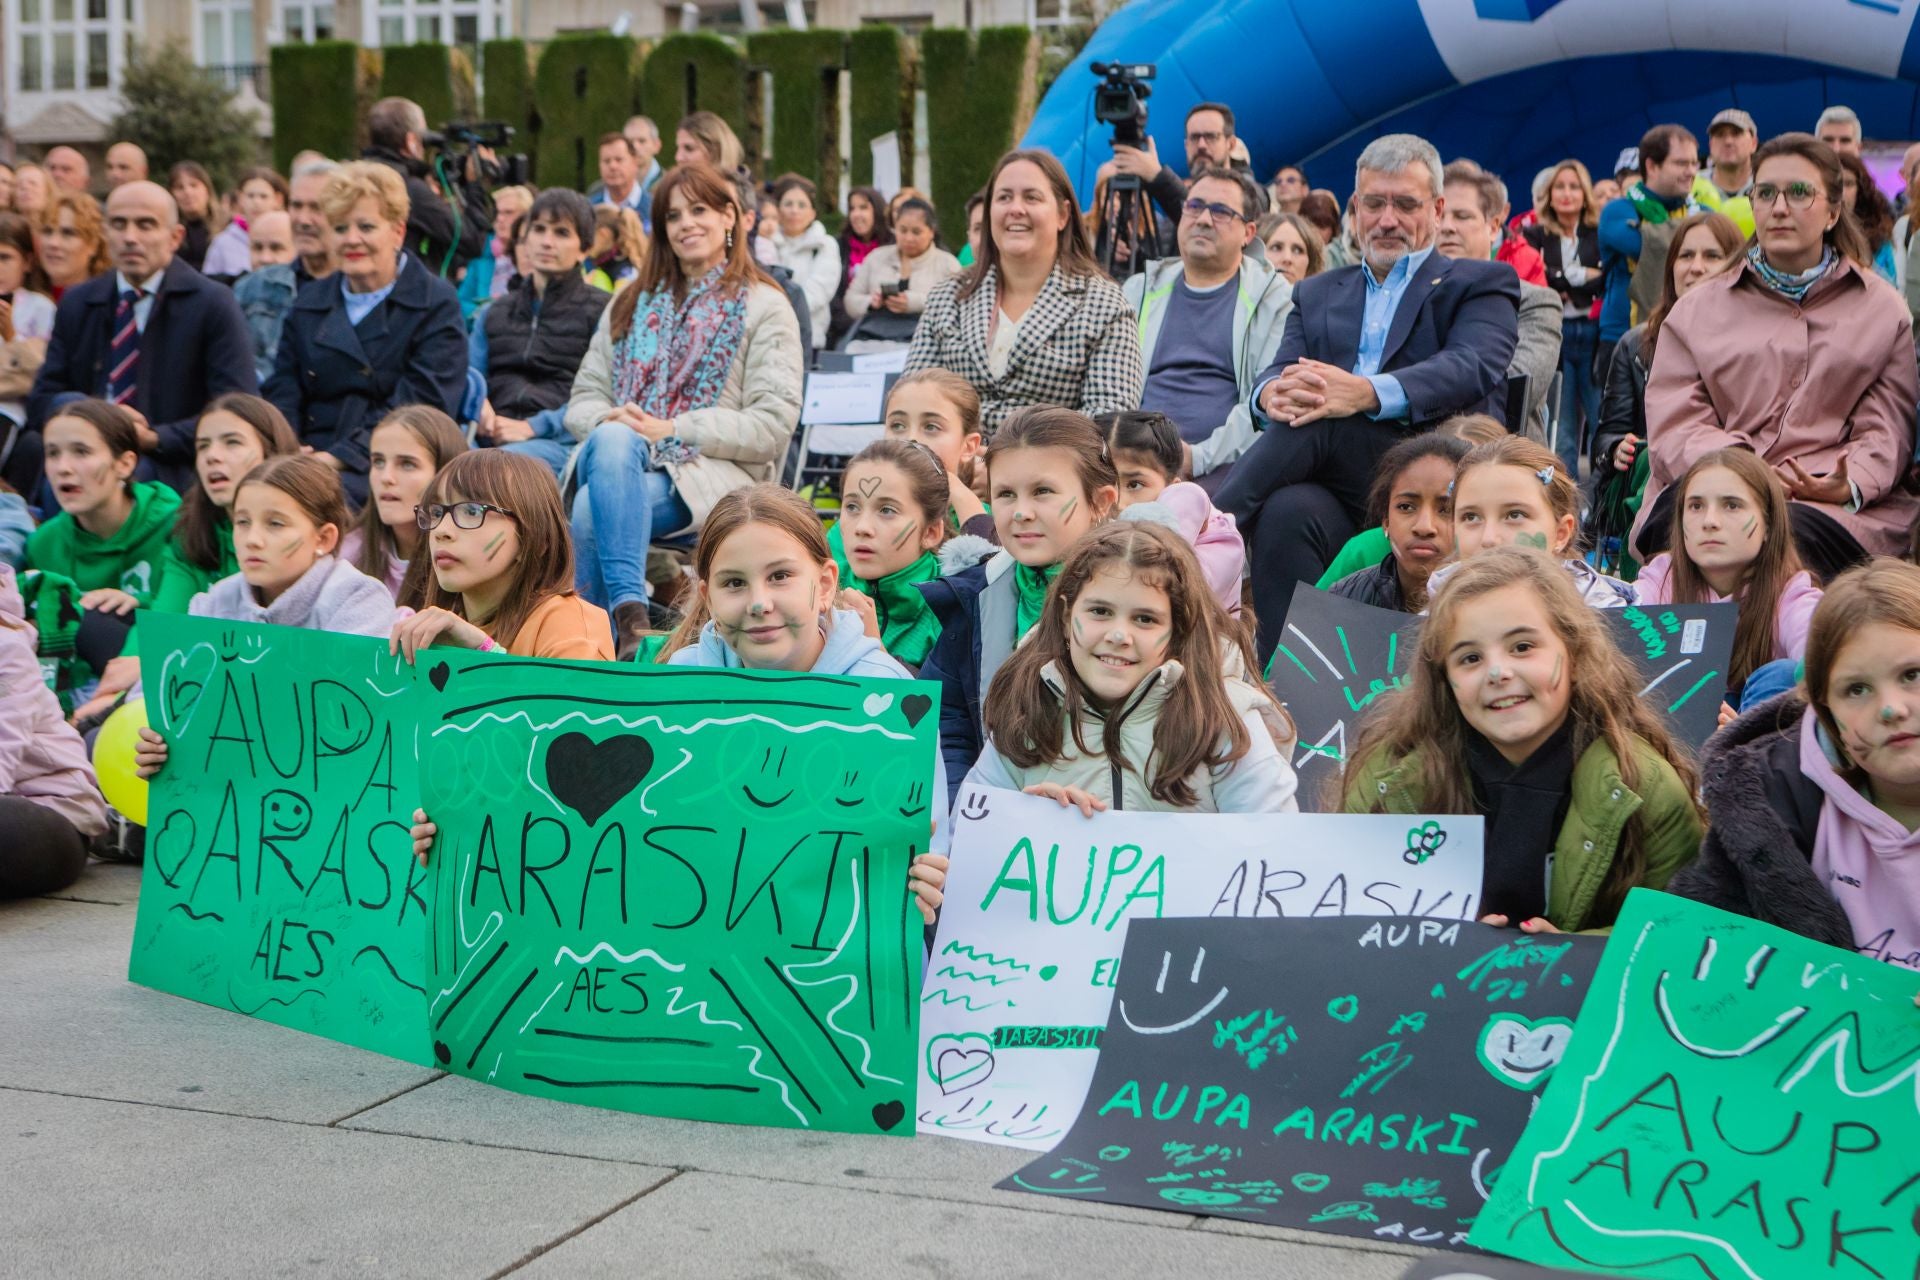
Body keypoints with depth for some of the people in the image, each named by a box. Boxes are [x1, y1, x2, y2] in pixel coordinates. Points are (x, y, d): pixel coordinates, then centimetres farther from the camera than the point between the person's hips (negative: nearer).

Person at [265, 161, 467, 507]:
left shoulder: (436, 304, 4)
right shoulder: (309, 302, 22)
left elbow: (420, 407, -8)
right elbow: (283, 392, 14)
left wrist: (338, 458, -18)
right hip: (310, 461, 5)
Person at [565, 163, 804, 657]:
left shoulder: (765, 307, 7)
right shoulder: (632, 302, 24)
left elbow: (773, 425, -4)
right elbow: (584, 397, 19)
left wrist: (672, 429, -13)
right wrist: (606, 422, -7)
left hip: (713, 472, -4)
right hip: (615, 455, 4)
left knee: (591, 510, -34)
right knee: (614, 440, -36)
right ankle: (630, 609, -46)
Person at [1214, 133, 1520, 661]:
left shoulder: (1483, 284, 14)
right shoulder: (1318, 293, 28)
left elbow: (1474, 367, -8)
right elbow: (1281, 370, 11)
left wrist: (1367, 393, -28)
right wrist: (1272, 391, -18)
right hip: (1337, 493, 3)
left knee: (1320, 423, -30)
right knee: (1289, 512, -34)